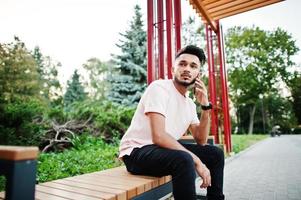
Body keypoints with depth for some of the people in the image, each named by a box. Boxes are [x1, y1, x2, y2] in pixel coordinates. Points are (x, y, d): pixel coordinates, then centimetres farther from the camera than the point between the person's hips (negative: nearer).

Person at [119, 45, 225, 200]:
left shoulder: (190, 104, 9)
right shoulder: (159, 87, -17)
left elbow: (201, 141, 7)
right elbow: (159, 136, -27)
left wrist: (205, 105, -3)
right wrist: (197, 161, -25)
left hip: (164, 149, 8)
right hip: (137, 151, -8)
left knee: (215, 154, 6)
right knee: (184, 160, -35)